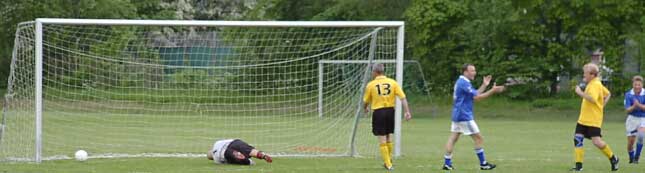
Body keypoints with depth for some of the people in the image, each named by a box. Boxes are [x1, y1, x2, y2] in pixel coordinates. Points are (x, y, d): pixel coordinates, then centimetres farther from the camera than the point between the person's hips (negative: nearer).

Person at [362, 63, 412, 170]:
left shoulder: (371, 85, -4)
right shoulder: (392, 83, 1)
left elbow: (365, 102, 6)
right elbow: (402, 98, -5)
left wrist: (365, 108, 28)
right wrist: (407, 112, -5)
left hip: (378, 112, -3)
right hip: (390, 110, 3)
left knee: (382, 139, 2)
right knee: (388, 137, 18)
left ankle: (388, 164, 1)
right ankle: (388, 160, 28)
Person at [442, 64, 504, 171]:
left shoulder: (461, 82, 15)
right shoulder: (464, 83, -17)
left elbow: (475, 95, 19)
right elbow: (476, 97, -20)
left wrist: (484, 85, 14)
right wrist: (492, 91, -20)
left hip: (457, 116, 10)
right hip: (464, 116, -10)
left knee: (453, 138, 6)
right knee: (478, 138, -2)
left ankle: (447, 163, 3)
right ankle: (483, 164, 2)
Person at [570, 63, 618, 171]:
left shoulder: (595, 85, -15)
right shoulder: (591, 84, 15)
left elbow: (592, 99, -31)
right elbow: (608, 94, 26)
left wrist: (580, 93, -25)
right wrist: (601, 105, 17)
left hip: (593, 120, -10)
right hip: (583, 119, 10)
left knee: (596, 141, -11)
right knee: (577, 138, 0)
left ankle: (613, 159, 11)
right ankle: (578, 165, 2)